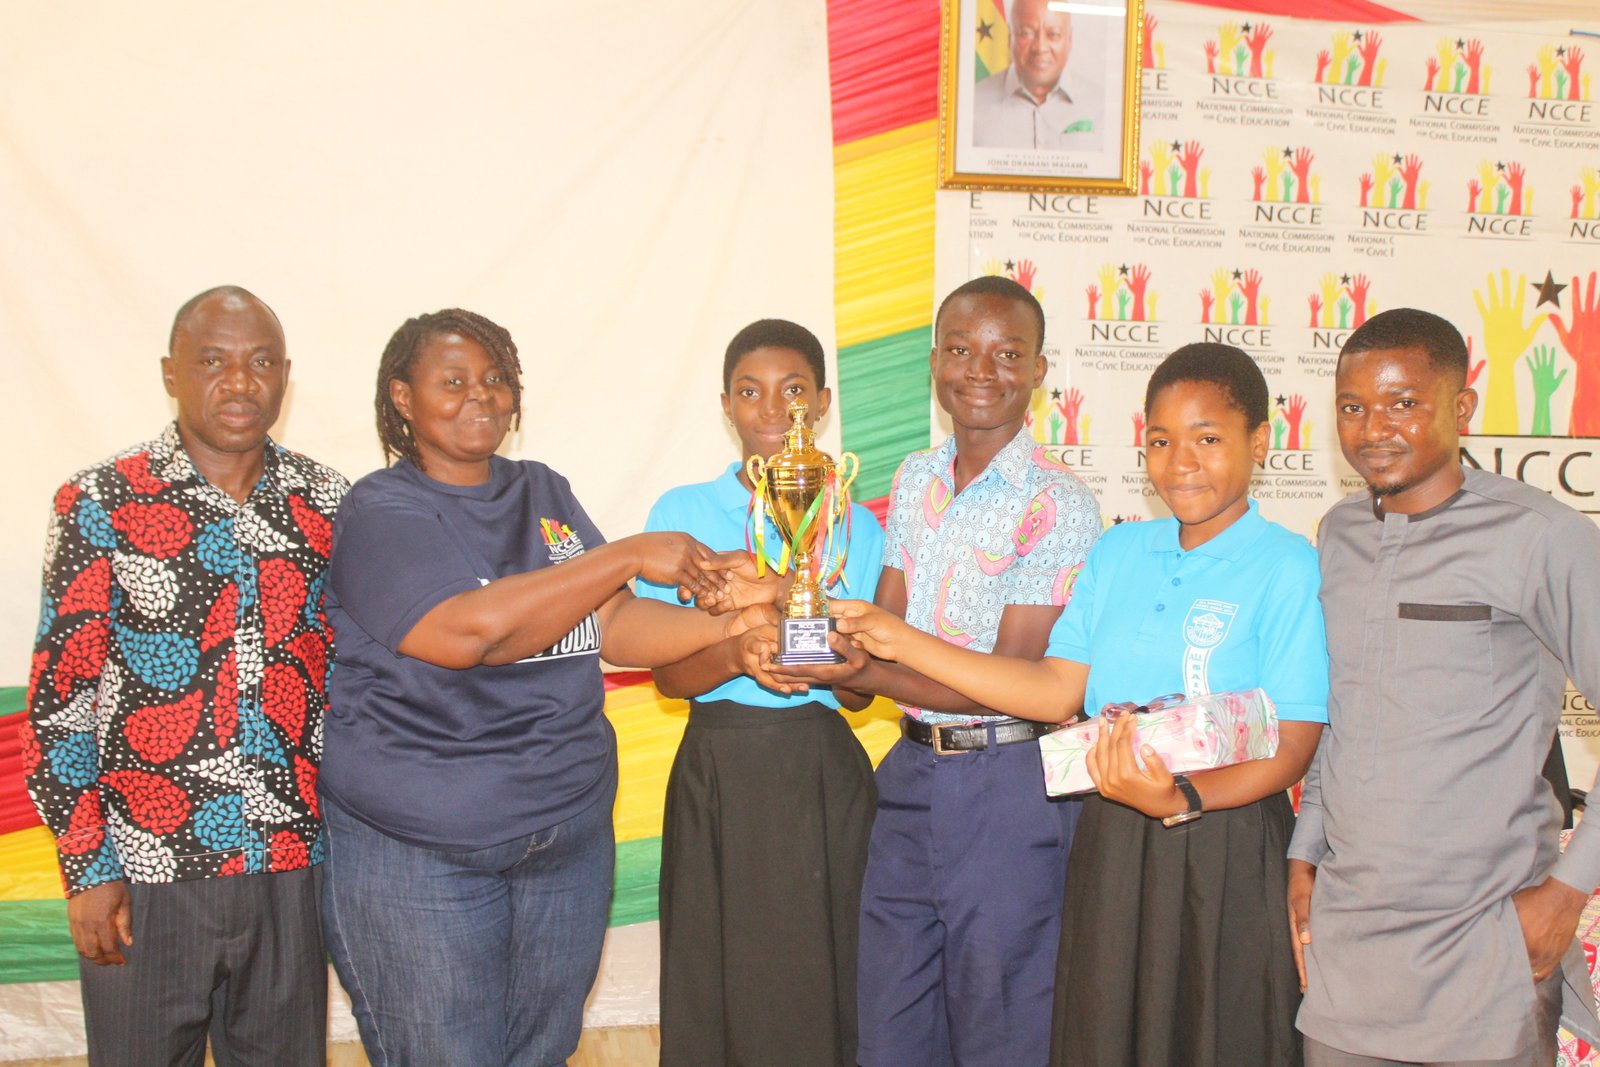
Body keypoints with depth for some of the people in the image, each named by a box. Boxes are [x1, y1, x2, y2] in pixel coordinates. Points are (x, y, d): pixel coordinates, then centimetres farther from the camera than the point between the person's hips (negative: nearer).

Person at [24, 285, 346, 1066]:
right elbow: (60, 700, -4)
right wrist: (86, 868, -7)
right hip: (144, 872, -2)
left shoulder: (328, 504, 3)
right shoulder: (100, 504, -4)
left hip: (292, 865, 2)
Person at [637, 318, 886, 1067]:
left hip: (826, 773, 1)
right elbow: (666, 673, 0)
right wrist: (737, 657, -20)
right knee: (718, 983, 3)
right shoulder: (683, 513, 4)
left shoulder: (856, 526, 8)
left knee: (826, 988, 3)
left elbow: (861, 694, 9)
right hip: (721, 771, -1)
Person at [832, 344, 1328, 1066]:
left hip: (1228, 850, -4)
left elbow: (1289, 749, -11)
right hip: (1110, 846, 5)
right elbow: (1057, 690, 6)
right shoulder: (1116, 554, 9)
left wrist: (1182, 801, -28)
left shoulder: (1288, 569, -8)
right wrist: (899, 642, 3)